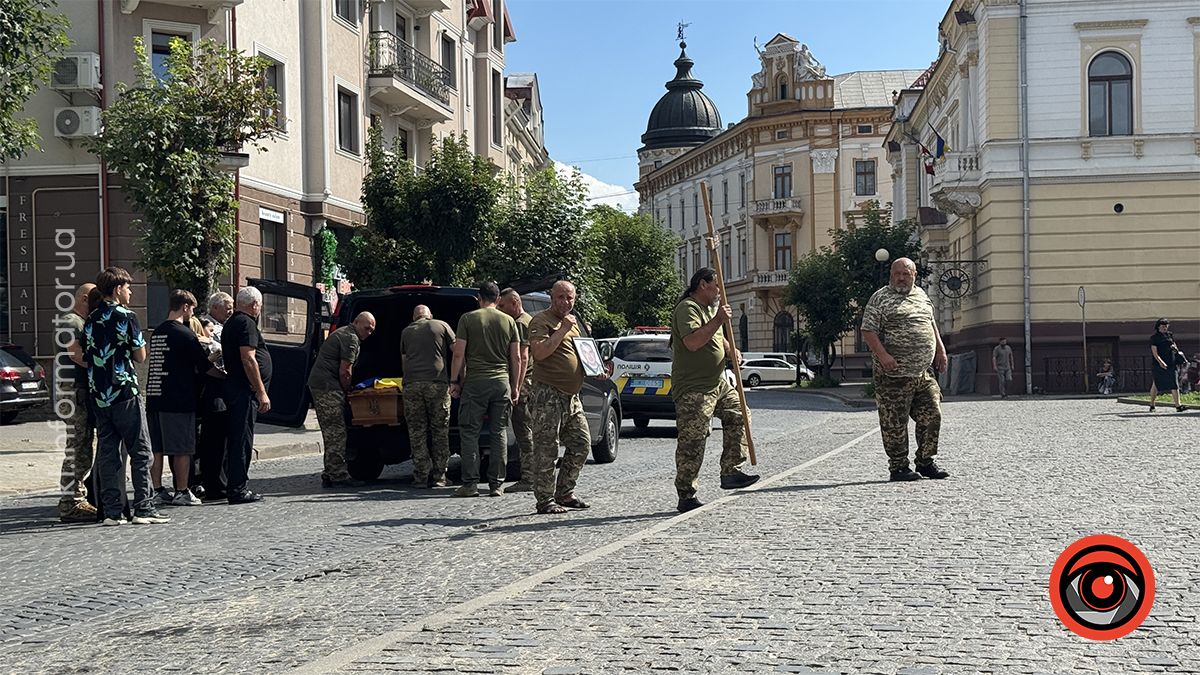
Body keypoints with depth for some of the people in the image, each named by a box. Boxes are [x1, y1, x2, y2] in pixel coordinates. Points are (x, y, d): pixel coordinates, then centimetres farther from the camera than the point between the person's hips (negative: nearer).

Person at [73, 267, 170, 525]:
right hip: (125, 392, -6)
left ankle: (111, 511, 6)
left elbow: (80, 356, 6)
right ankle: (143, 508, -1)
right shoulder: (126, 317, -7)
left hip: (98, 395, 6)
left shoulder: (90, 320, 9)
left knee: (107, 453, 6)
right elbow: (140, 356, -4)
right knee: (140, 451, 1)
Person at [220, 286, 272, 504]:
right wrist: (261, 392, -19)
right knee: (242, 440, -8)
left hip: (233, 387, 10)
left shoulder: (230, 324, 19)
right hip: (245, 390, -10)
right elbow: (248, 359, -20)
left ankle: (235, 488, 19)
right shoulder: (246, 323, -13)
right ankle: (237, 490, -7)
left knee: (236, 439, 14)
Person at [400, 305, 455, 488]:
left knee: (417, 432, 5)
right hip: (437, 383, -2)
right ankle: (439, 477, 4)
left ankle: (421, 477, 2)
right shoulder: (442, 326, 12)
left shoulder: (406, 332, 19)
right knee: (440, 431, 5)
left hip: (411, 385, 2)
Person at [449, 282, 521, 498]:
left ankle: (470, 483, -1)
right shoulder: (509, 321, 8)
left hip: (475, 382, -3)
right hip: (502, 382, 3)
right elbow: (516, 358, 8)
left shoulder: (468, 319, 0)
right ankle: (496, 484, 5)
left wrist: (454, 381, 4)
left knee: (469, 433, 3)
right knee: (499, 433, 6)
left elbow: (458, 354, -4)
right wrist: (515, 387, 14)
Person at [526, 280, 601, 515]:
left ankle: (565, 493, 21)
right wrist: (562, 330, -20)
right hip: (547, 395, -9)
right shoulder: (541, 321, -7)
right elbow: (539, 352, -21)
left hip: (571, 396, 9)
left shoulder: (572, 322, 21)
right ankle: (545, 500, -1)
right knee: (547, 451, -5)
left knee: (581, 445, 10)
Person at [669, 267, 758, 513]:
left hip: (717, 382, 10)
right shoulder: (687, 309, -15)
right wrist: (718, 320, -28)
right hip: (693, 389, -10)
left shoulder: (710, 308, 18)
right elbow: (692, 341, -30)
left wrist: (730, 349, 12)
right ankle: (686, 497, -4)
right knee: (692, 442, -8)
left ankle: (730, 471, 17)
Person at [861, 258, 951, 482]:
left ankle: (925, 462, 20)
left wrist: (940, 350, 23)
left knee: (931, 416, 7)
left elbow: (931, 323, 30)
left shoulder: (921, 296, 16)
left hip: (923, 373, 6)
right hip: (894, 375, -6)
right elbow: (868, 331, -11)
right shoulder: (880, 299, -5)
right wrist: (882, 355, -23)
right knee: (895, 422, -2)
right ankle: (898, 467, 8)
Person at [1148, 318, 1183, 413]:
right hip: (1159, 365, -4)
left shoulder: (1170, 335, 14)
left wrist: (1174, 347, -4)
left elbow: (1176, 349, 21)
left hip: (1171, 363, 4)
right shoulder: (1154, 337, -2)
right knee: (1156, 384, 3)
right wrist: (1160, 362, -27)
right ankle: (1152, 405, 17)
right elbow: (1154, 352, -12)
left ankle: (1178, 406, -5)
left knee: (1174, 384, -5)